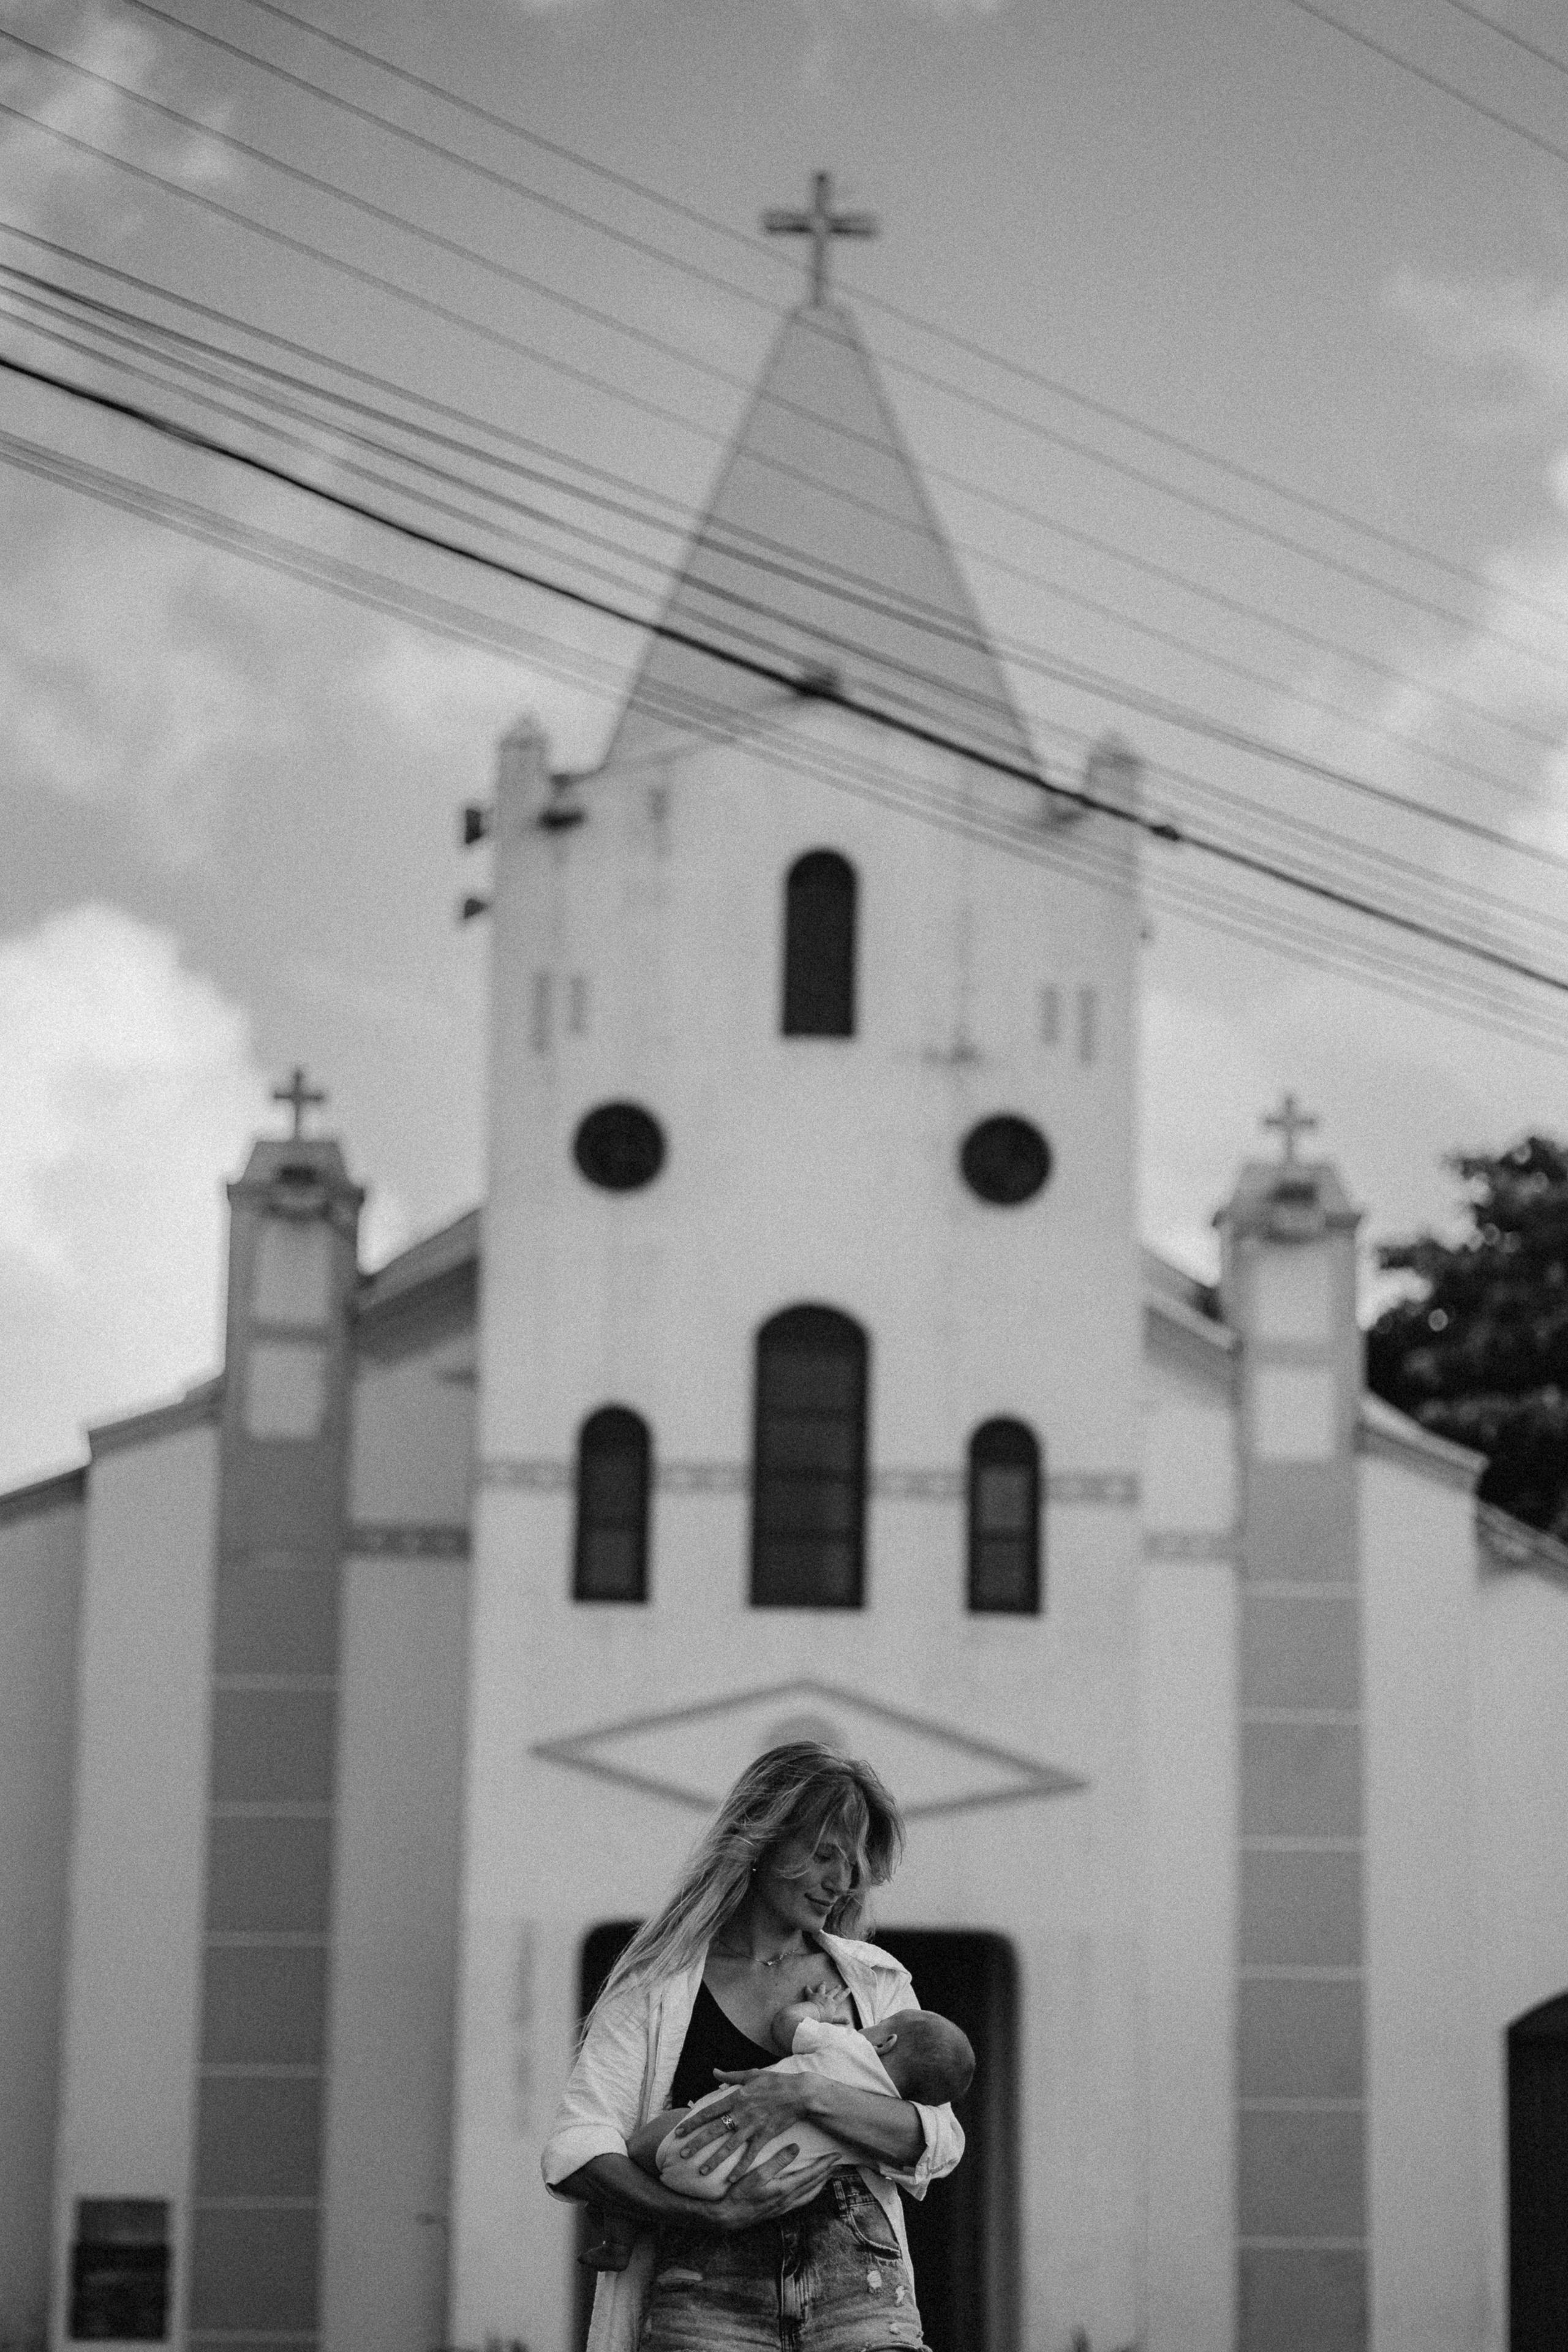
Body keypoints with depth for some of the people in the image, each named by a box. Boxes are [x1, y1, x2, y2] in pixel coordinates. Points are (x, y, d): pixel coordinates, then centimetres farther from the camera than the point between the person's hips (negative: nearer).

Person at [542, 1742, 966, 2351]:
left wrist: (812, 2095, -11)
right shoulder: (659, 1986, 8)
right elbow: (575, 2153, -2)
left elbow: (938, 2142, 5)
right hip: (709, 2294, -2)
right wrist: (716, 2214, -14)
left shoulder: (876, 1982, 17)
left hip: (859, 2284, 2)